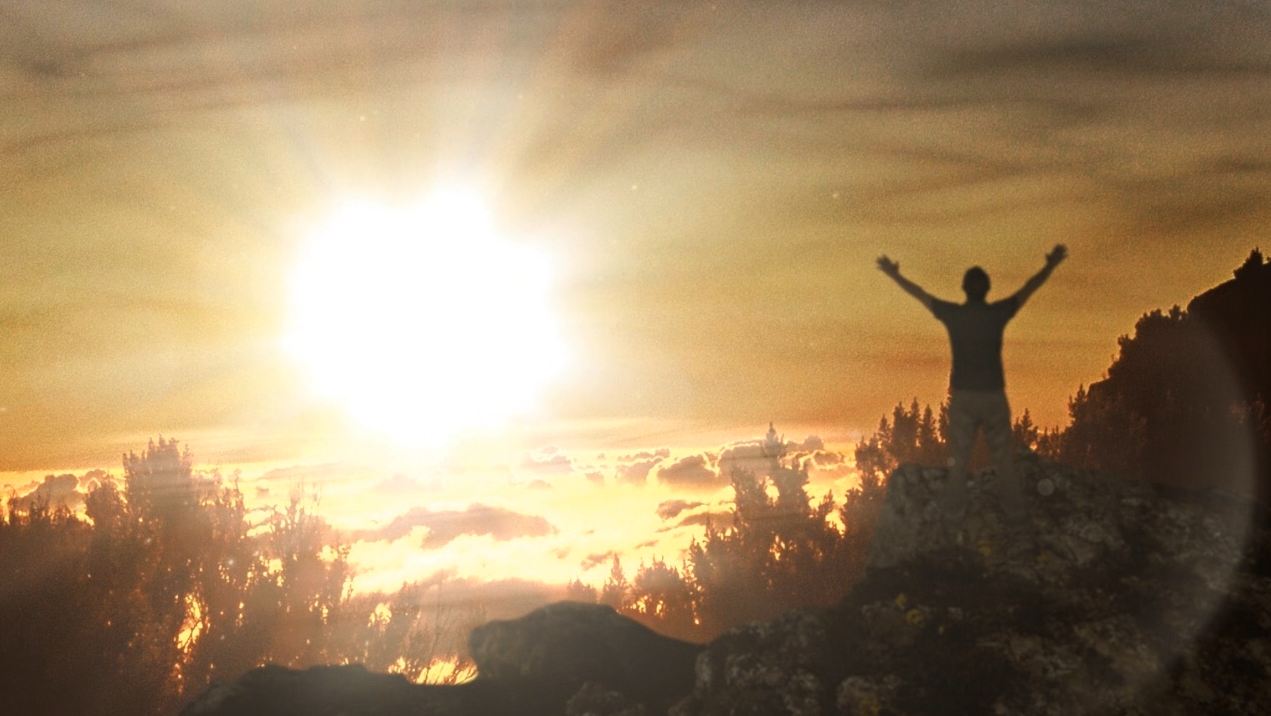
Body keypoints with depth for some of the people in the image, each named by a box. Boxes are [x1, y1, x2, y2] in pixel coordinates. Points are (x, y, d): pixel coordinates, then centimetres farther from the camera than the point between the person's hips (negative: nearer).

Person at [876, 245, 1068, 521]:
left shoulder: (953, 314, -9)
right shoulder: (998, 313, -10)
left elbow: (919, 294, 5)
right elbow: (1028, 289, 3)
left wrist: (895, 275, 20)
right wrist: (1050, 266, 18)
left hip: (962, 395, 0)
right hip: (993, 395, 0)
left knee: (959, 455, 13)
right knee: (1003, 454, 11)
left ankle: (955, 506, 20)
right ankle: (1014, 508, 17)